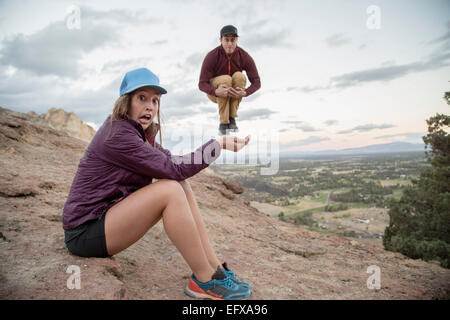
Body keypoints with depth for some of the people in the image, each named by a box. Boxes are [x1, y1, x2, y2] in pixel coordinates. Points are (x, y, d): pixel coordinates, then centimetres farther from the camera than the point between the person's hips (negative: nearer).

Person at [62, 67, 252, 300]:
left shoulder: (140, 132, 9)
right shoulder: (118, 134, -21)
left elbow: (169, 160, 3)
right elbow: (174, 168, -25)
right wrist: (219, 144, -20)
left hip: (108, 215, 9)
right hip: (85, 231, -9)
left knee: (181, 185, -3)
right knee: (170, 190, -26)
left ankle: (215, 268, -5)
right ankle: (204, 281, -15)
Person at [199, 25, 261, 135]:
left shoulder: (244, 56, -18)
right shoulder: (211, 56, -23)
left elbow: (256, 82, -16)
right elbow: (202, 84, -24)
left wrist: (245, 93, -38)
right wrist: (217, 92, -46)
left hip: (234, 93, 2)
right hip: (214, 91, -2)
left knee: (239, 76, -30)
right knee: (226, 79, -35)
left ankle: (232, 118, -20)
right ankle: (224, 123, -24)